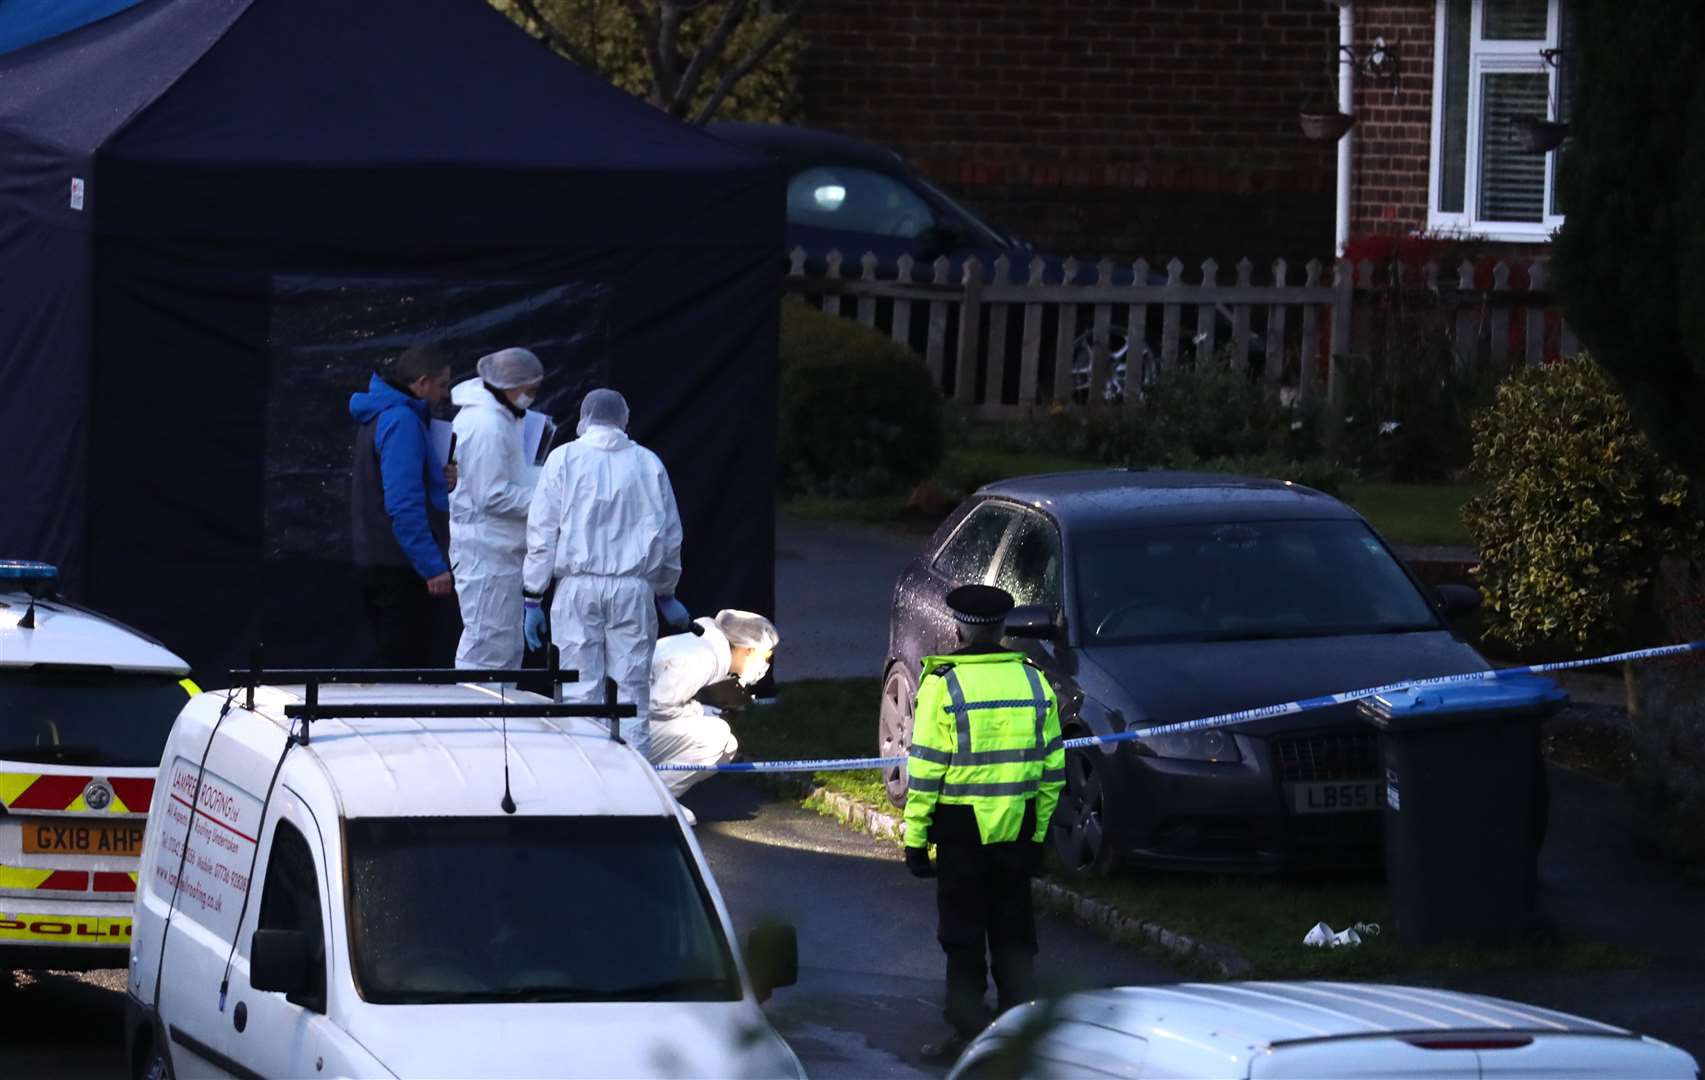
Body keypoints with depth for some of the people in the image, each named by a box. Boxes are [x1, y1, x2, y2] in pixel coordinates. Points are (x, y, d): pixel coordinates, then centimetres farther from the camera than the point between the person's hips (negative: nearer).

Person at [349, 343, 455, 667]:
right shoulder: (401, 421, -16)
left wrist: (440, 480, 17)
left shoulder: (380, 417, 16)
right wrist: (433, 566, -23)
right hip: (401, 567, -10)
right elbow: (404, 504, -22)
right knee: (409, 667, -7)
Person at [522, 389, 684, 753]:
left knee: (582, 689, 0)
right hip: (634, 587, 1)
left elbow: (542, 532, 0)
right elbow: (670, 534, 16)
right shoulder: (648, 463, 9)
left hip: (578, 586, -1)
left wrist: (533, 598, 4)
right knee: (633, 686, 3)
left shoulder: (564, 459, 2)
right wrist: (666, 593, 28)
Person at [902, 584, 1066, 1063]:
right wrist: (1038, 832, 16)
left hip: (962, 828, -4)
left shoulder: (943, 685, -10)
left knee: (963, 935, 2)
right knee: (1014, 933, 12)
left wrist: (915, 836, -5)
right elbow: (1052, 766, 9)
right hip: (1018, 827, 4)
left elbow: (925, 771, -11)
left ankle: (968, 1031, 2)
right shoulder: (1034, 682, 5)